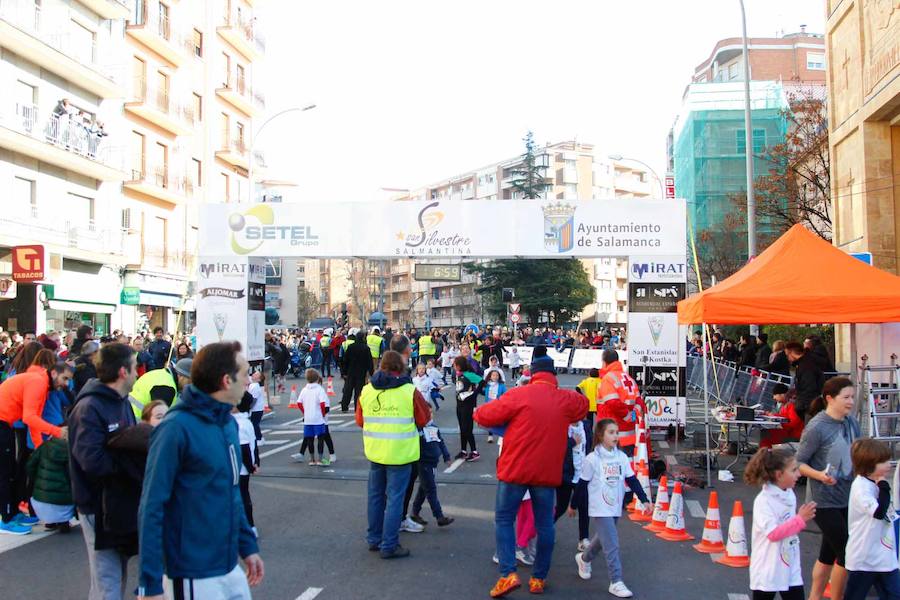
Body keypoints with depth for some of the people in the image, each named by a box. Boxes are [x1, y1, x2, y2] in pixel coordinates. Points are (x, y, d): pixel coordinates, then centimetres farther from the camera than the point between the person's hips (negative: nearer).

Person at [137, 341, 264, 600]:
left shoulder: (229, 423, 6)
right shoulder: (177, 428, -18)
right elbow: (151, 507, -17)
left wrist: (248, 545, 14)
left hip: (232, 567, 7)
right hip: (196, 576, -7)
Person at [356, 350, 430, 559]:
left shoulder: (366, 391, 0)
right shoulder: (410, 391, -11)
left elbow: (360, 420, 10)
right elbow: (423, 420, -1)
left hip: (374, 452, 4)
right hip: (400, 453, -4)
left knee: (376, 496, 17)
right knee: (395, 498, 1)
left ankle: (374, 539, 27)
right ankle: (389, 545, 3)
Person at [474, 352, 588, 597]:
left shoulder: (519, 395, -10)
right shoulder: (567, 400, 1)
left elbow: (483, 416, -6)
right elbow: (583, 403, 26)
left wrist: (479, 411, 16)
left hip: (515, 469, -3)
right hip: (548, 472, 3)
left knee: (504, 519, 8)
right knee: (544, 524, 13)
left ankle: (508, 574, -3)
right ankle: (539, 578, 19)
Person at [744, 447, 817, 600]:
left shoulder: (790, 495, 4)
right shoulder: (763, 500, -19)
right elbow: (773, 533, -25)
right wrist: (800, 519, -24)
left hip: (791, 569, 7)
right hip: (768, 571, -7)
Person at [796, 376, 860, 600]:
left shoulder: (852, 422, 2)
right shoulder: (817, 427, -17)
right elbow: (799, 463, -12)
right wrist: (820, 475, -27)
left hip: (848, 498, 7)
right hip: (826, 501, -6)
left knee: (829, 554, 16)